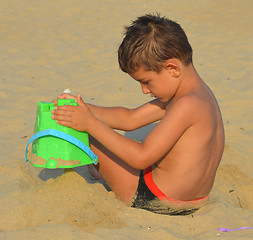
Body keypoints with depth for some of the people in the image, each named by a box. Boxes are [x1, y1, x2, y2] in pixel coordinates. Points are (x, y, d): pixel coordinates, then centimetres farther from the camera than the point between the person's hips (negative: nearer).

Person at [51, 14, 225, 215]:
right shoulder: (199, 93, 4)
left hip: (156, 201, -9)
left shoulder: (187, 105, -26)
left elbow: (141, 157, -28)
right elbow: (130, 118, 6)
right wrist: (82, 107, -2)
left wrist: (91, 124, -22)